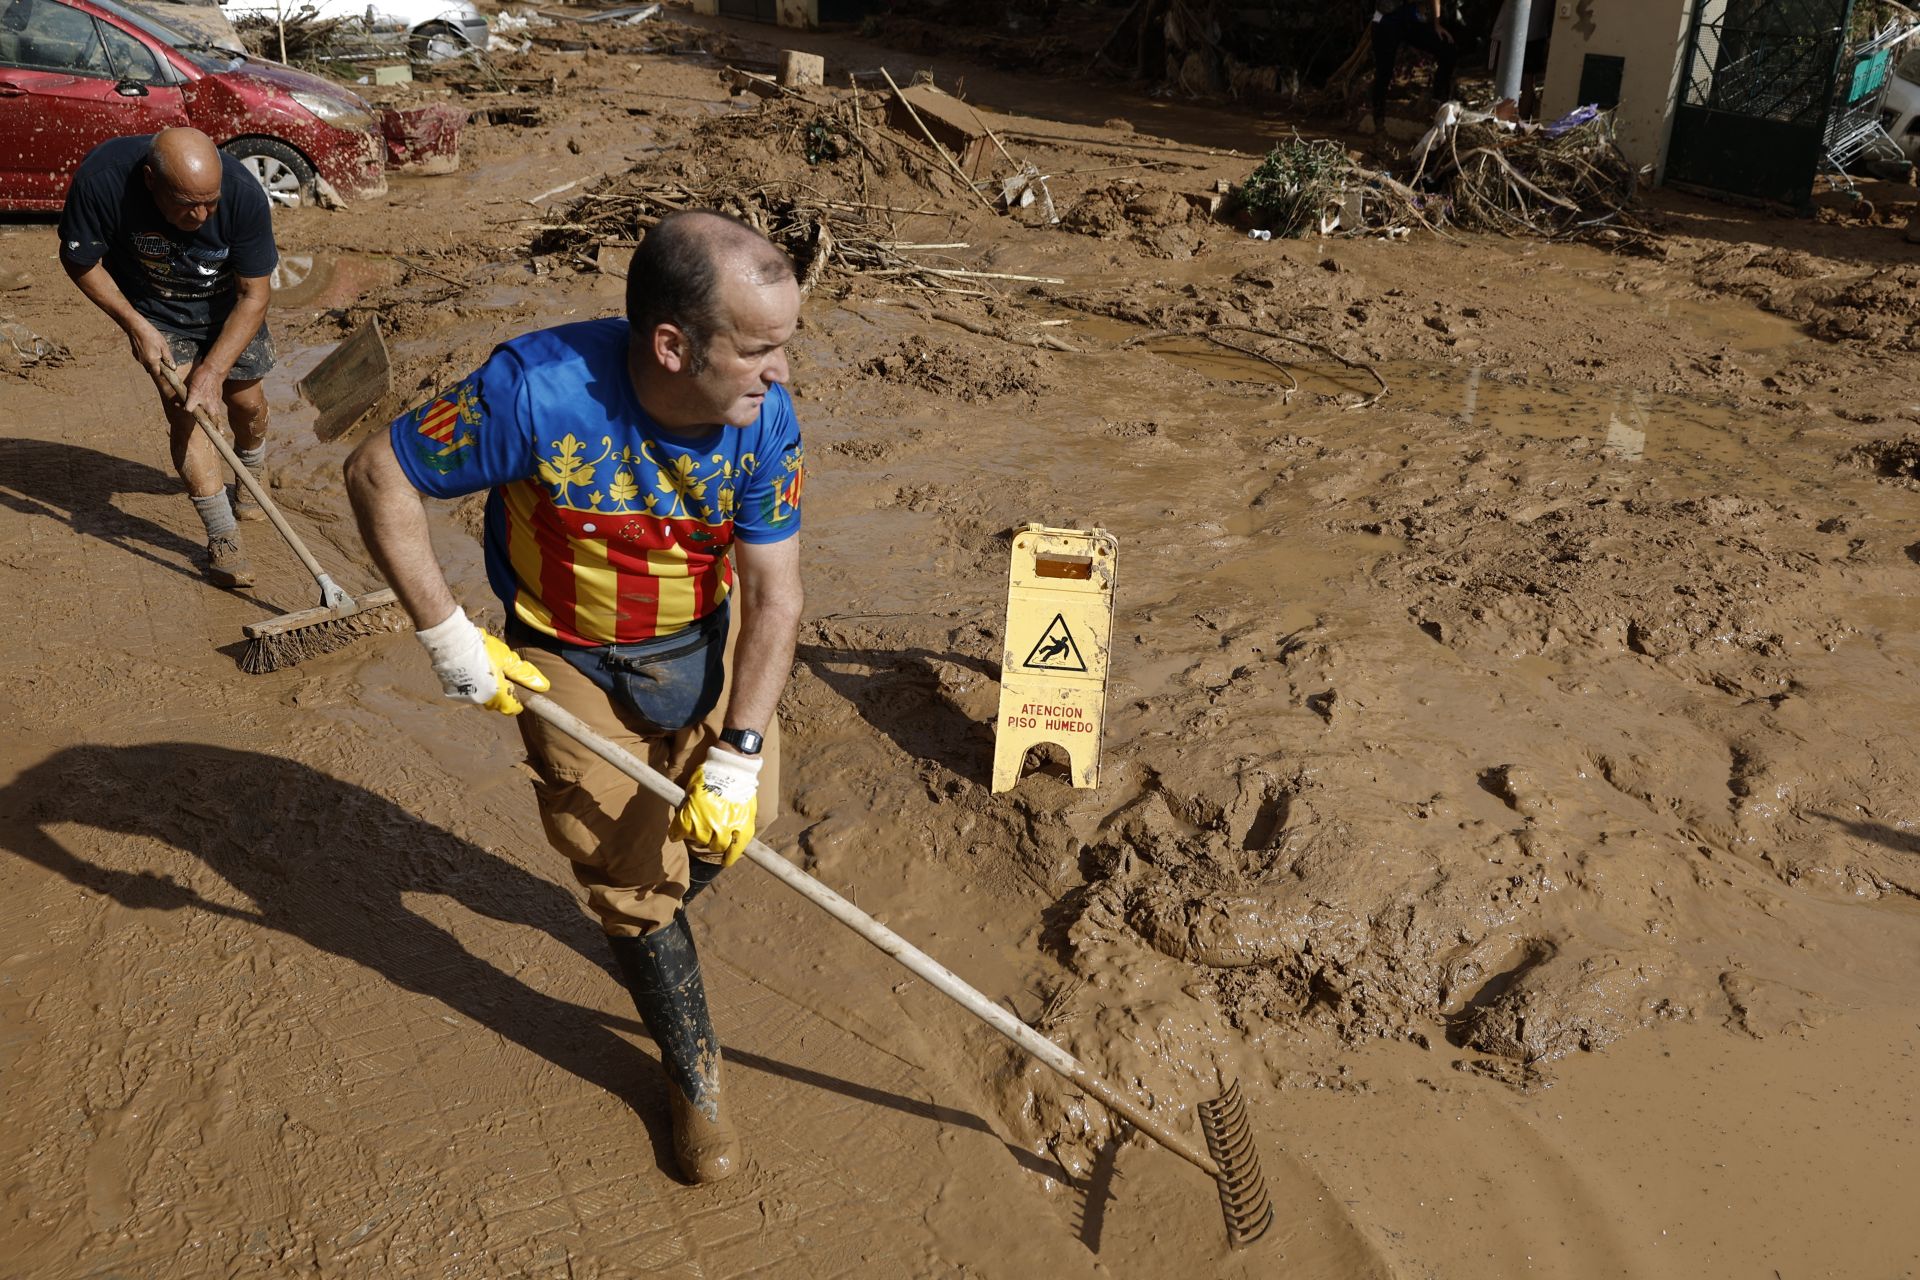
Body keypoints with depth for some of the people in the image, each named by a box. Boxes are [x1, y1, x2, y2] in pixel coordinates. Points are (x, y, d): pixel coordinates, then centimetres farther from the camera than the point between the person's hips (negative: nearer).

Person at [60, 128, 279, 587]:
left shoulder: (244, 193, -34)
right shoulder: (101, 178, -35)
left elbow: (253, 296, -26)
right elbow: (79, 261, -16)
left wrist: (214, 368, -31)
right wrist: (136, 326, -24)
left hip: (226, 306, 1)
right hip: (154, 312, -1)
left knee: (246, 400, 9)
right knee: (183, 407, -15)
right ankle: (222, 537, -13)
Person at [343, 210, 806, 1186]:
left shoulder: (765, 420, -24)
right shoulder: (537, 391, -35)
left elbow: (774, 594, -18)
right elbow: (378, 474, -22)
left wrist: (741, 748, -24)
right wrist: (444, 634, -22)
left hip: (707, 640, 3)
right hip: (572, 663, -3)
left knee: (726, 828, 15)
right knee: (632, 878, 3)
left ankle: (650, 923, 51)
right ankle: (692, 1075, 26)